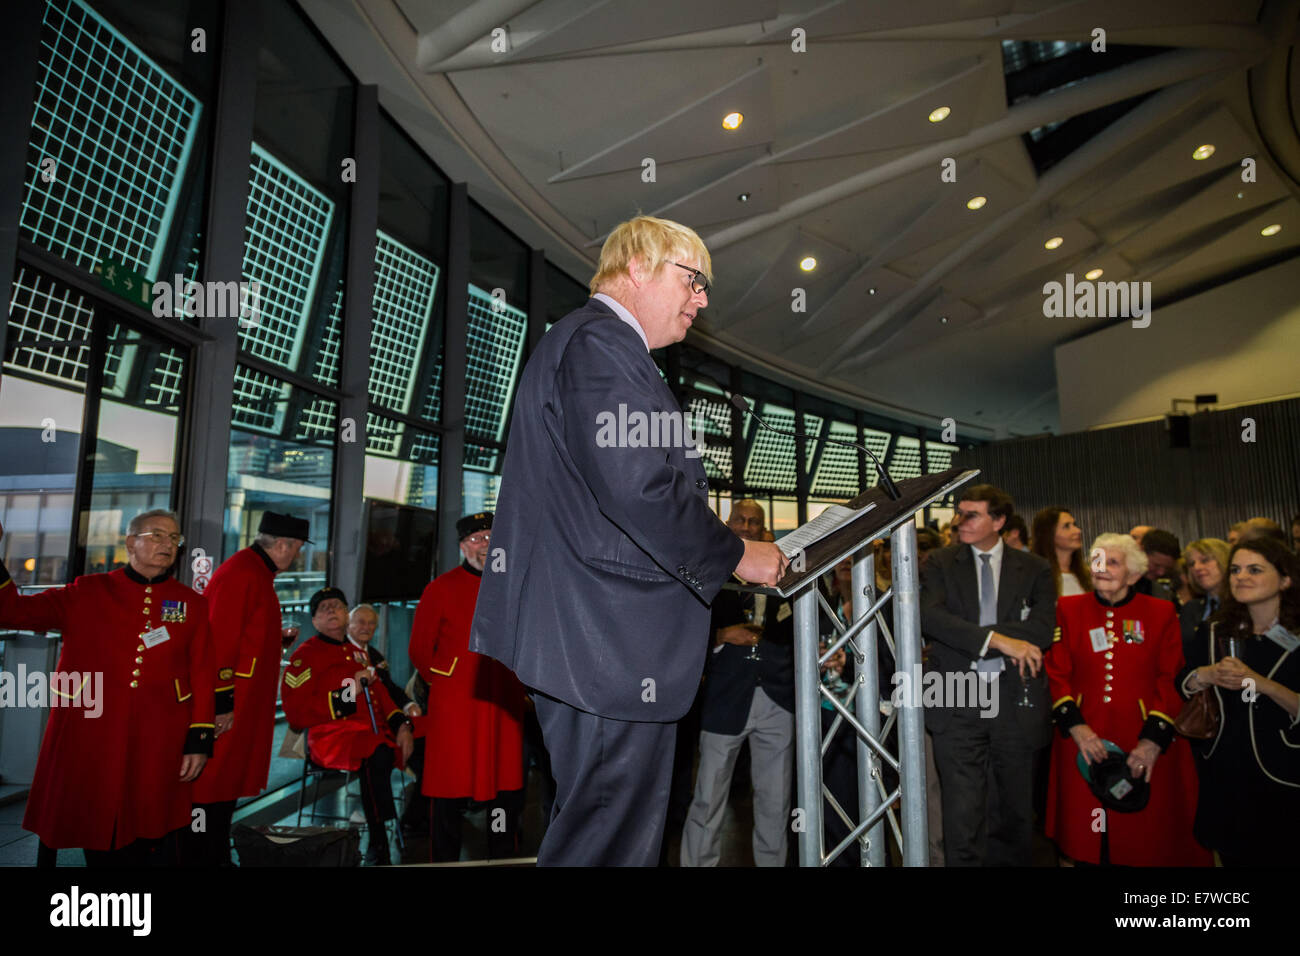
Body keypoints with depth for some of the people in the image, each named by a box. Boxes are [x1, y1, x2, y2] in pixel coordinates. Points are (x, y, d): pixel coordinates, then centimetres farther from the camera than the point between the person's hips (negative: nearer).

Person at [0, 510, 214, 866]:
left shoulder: (192, 604, 5)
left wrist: (199, 740, -3)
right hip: (89, 740, 0)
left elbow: (202, 676, 2)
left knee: (155, 848, 7)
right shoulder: (88, 592, 6)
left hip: (159, 748, 0)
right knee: (98, 843, 12)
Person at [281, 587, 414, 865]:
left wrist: (401, 726, 5)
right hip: (331, 735, -6)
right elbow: (296, 714, -6)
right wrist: (348, 694, -12)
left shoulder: (357, 653, 25)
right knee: (376, 754, -38)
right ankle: (378, 847, -27)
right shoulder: (305, 654, 4)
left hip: (375, 730, 7)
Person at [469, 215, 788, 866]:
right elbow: (634, 487, -24)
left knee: (590, 822, 18)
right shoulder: (601, 342, -11)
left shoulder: (584, 341, 24)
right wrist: (735, 555, -9)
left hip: (580, 634, 11)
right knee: (613, 839, -2)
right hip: (610, 641, -11)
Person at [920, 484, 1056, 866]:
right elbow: (931, 617, -13)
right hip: (957, 706, -1)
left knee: (1014, 814, 14)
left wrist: (977, 639, -14)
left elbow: (1042, 629, -8)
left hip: (1016, 704, 2)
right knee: (963, 817, -2)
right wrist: (997, 640, -20)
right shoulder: (940, 565, 4)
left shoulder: (1034, 569, 6)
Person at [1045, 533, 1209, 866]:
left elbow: (1171, 681, -2)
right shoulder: (1069, 609, 6)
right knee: (1085, 838, 4)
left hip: (1149, 747, 0)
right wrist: (1076, 727, -12)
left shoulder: (1161, 613, 5)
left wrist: (1153, 740, -13)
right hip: (1084, 741, 1)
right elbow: (1056, 673, 1)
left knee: (1147, 838, 4)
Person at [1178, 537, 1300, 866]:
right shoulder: (1213, 632, 3)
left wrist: (1262, 683, -25)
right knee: (1231, 857, 16)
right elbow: (1180, 689, 7)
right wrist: (1206, 675, -12)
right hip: (1222, 774, 4)